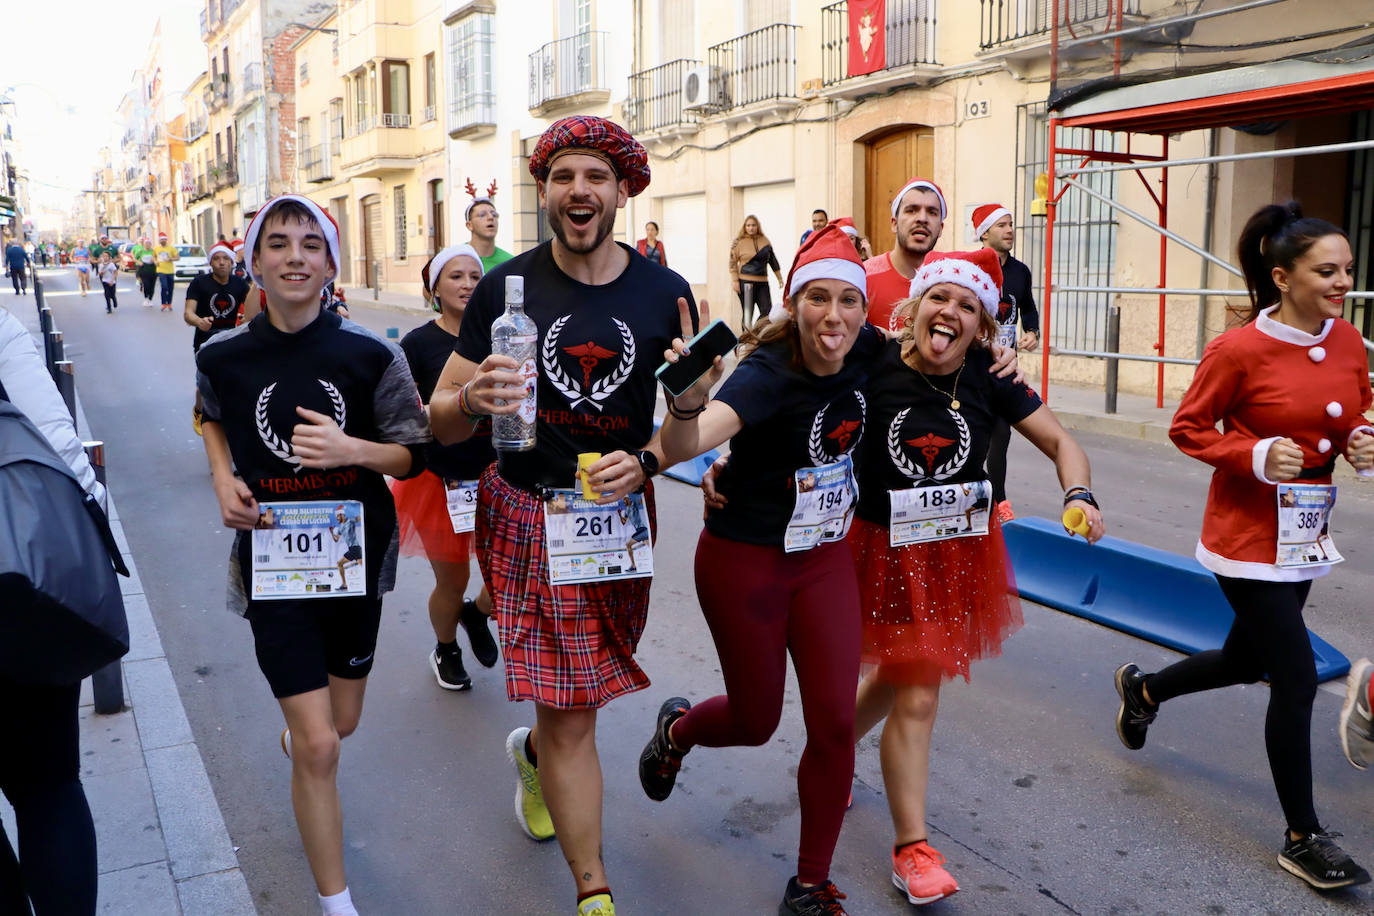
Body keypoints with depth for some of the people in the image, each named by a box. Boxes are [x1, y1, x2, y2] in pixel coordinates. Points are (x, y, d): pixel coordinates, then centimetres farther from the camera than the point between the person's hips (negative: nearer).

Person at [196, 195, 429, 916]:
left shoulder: (370, 356, -9)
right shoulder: (224, 356, -6)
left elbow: (412, 455, -4)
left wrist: (350, 448, -23)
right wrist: (223, 479, -1)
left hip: (357, 552, 2)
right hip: (272, 560, -2)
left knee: (342, 721, 20)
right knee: (319, 747, -5)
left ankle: (291, 734, 59)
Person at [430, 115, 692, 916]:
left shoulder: (665, 294, -3)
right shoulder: (506, 289, -7)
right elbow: (440, 422, -6)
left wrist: (645, 462, -16)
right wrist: (472, 402, -29)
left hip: (623, 512, 3)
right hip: (529, 514, -3)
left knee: (575, 694, 20)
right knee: (571, 714, -1)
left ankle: (533, 750, 56)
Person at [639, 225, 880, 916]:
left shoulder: (867, 352, -10)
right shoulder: (768, 374, -27)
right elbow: (680, 449, -45)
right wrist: (689, 400, -65)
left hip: (826, 558, 5)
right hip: (744, 564, -4)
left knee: (833, 722, 1)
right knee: (756, 721, 12)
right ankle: (677, 728, 49)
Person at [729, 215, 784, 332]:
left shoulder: (765, 241, 9)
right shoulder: (738, 242, -1)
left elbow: (772, 260, 17)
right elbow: (733, 262, -1)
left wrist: (779, 277, 19)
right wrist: (735, 281, -8)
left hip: (762, 282, 3)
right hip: (745, 282, -3)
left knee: (767, 313, -4)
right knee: (747, 314, 2)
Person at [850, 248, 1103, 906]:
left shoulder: (988, 379, -9)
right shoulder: (873, 369, -18)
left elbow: (1060, 442, -4)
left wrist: (1078, 495, -23)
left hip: (957, 553, 4)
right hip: (886, 548, -4)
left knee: (902, 676, 16)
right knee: (916, 697, 1)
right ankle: (911, 848, 19)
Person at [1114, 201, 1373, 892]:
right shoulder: (1239, 350, -17)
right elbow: (1188, 429, -9)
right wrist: (1256, 456, -23)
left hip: (1305, 535, 7)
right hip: (1248, 536, -7)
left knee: (1246, 661, 20)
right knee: (1297, 681, -5)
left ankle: (1144, 689, 49)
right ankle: (1303, 839, 13)